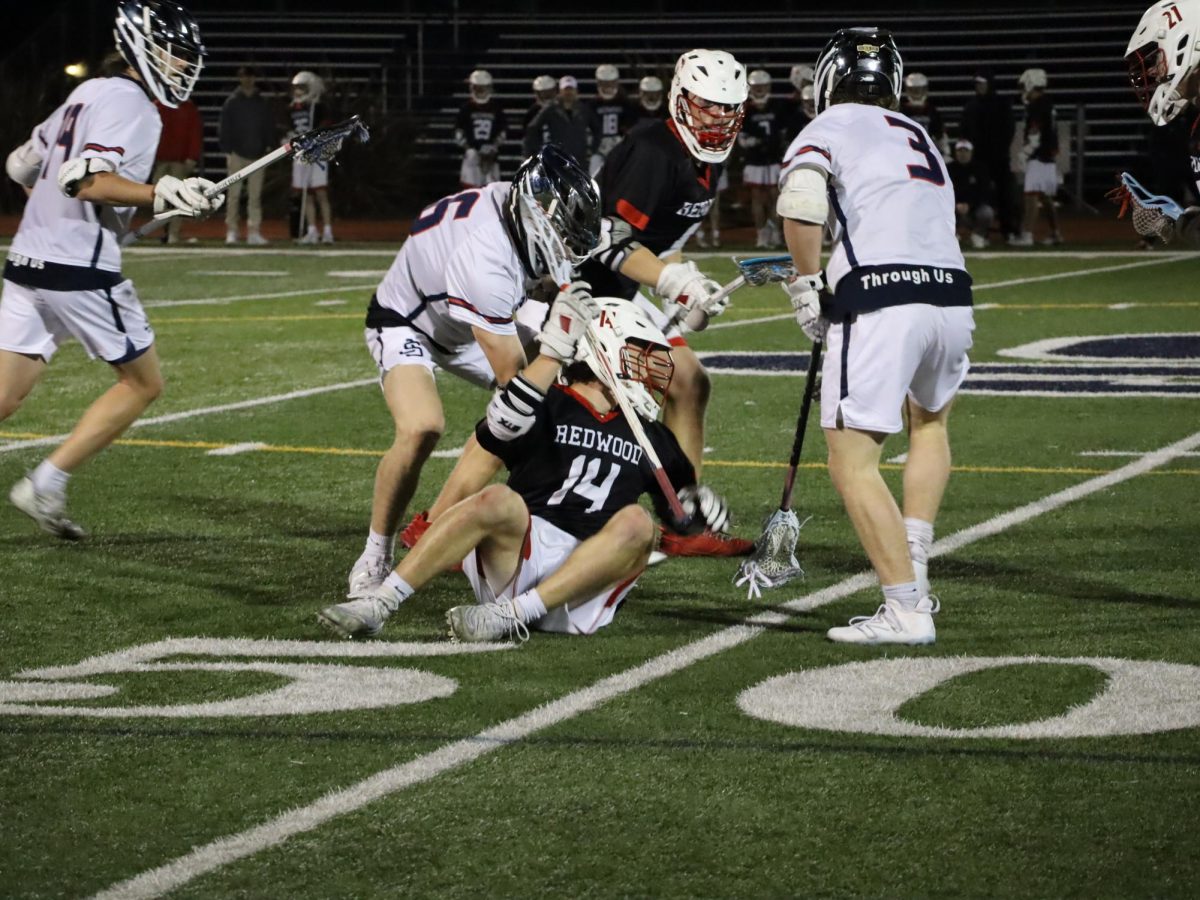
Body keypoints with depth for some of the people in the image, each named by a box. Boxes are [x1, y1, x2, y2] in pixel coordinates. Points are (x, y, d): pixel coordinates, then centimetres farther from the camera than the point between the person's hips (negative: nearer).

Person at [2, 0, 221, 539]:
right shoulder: (130, 105, -9)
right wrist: (163, 194, -27)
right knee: (144, 383, 8)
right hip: (80, 272, -9)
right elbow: (86, 180, -22)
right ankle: (45, 486, 2)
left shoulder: (89, 94, 19)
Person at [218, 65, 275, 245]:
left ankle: (254, 232, 1)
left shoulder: (264, 104, 10)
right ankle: (231, 231, 1)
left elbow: (270, 128, 13)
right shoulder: (232, 102, 3)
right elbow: (224, 129, 2)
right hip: (237, 154, -2)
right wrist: (227, 151, -5)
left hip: (257, 154, 2)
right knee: (234, 194, -3)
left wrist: (270, 147, 0)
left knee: (255, 195, 1)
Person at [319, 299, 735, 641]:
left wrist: (698, 503, 11)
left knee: (636, 523, -26)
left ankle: (512, 613, -36)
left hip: (583, 592, 3)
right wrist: (555, 349, -14)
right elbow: (500, 430, -12)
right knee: (499, 501, -33)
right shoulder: (548, 407, 11)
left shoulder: (649, 437, 26)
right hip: (514, 559, -3)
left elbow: (679, 496, 37)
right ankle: (379, 604, -32)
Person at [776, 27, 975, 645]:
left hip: (880, 301, -6)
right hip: (951, 297, 7)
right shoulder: (919, 137, 26)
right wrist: (828, 277, 30)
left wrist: (807, 282, 0)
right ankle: (913, 564, 22)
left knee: (852, 461, -2)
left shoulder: (832, 126, 7)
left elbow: (800, 199, -13)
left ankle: (906, 608, -10)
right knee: (930, 419, 33)